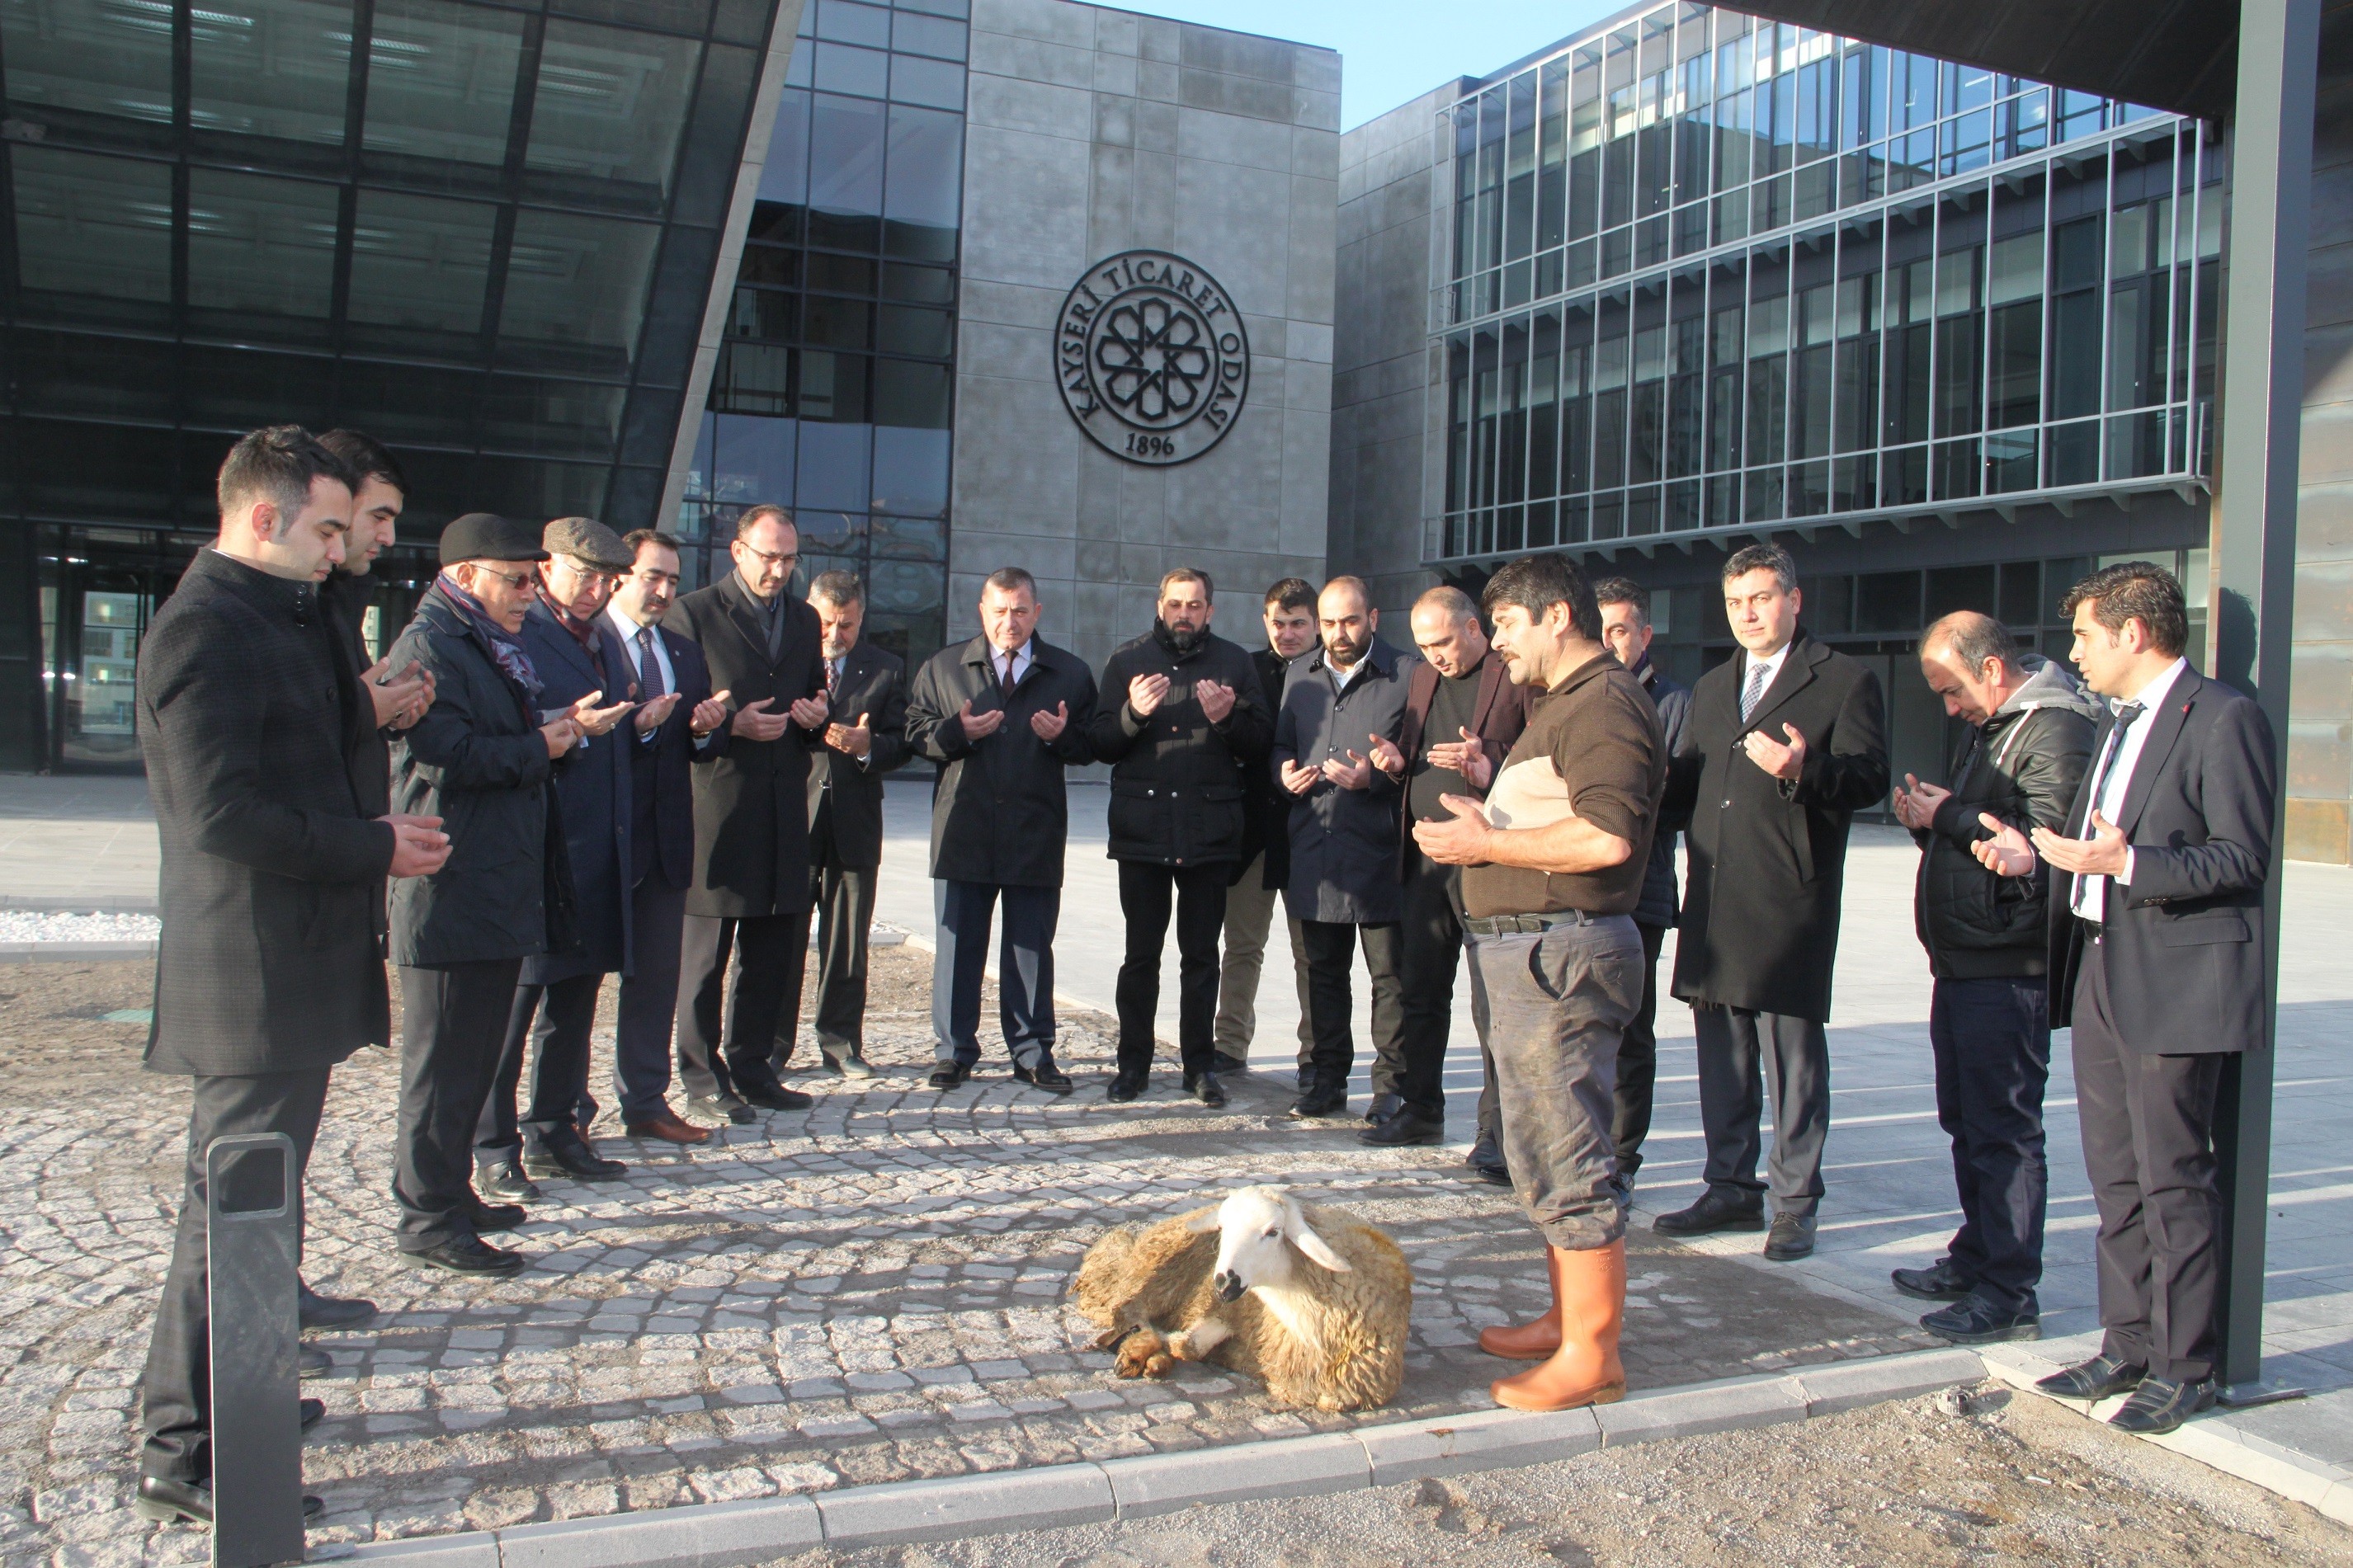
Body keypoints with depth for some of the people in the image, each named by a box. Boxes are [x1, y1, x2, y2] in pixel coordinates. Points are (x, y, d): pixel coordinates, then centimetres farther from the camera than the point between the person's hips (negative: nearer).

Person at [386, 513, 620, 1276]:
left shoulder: (490, 648, 21)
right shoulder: (428, 646, -12)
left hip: (498, 891, 10)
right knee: (444, 1061, -2)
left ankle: (449, 1194, 27)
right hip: (453, 893, -10)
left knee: (474, 1053, 16)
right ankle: (431, 1220, 6)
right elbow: (449, 756, -22)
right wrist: (539, 746, -10)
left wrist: (563, 728, 6)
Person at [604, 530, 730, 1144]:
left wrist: (704, 730, -4)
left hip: (665, 837, 6)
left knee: (658, 972, 10)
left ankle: (645, 1101, 20)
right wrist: (635, 725, -24)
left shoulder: (686, 654, 16)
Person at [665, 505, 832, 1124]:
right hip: (717, 807, -6)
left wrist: (817, 716, 1)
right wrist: (730, 726, -18)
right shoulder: (694, 613, -2)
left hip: (785, 811, 6)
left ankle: (751, 1068, 21)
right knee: (706, 951, 2)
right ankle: (703, 1078, 11)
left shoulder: (804, 620, 16)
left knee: (774, 951, 9)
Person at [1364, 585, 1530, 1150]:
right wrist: (1397, 762, 4)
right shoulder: (1422, 678, 17)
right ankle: (1417, 1109, 22)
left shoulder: (1518, 678, -6)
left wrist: (1487, 771, -24)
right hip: (1426, 855, 7)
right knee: (1419, 990, 11)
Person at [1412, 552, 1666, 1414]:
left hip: (1561, 952, -11)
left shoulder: (1604, 702, -13)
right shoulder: (1562, 704, 21)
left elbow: (1605, 836, -26)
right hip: (1528, 948, 11)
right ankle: (1567, 1319, 29)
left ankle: (1591, 1357, 2)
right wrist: (1483, 819, 10)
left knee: (1568, 1156, -6)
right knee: (1545, 1150, 18)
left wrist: (1484, 842, -17)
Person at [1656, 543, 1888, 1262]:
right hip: (1714, 901, 6)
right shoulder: (1712, 688, 22)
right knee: (1722, 1055, 12)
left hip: (1790, 904, -6)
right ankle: (1731, 1188, 24)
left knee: (1792, 1055, 0)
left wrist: (1803, 770, -27)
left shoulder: (1844, 682, 1)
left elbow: (1870, 779, -9)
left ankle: (1795, 1203, 10)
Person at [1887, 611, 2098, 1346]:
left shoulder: (2054, 729, -13)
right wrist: (1930, 823, 1)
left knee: (2004, 1128, -5)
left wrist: (1951, 816, -14)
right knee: (1966, 1119, 17)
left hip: (2008, 969, -10)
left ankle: (2010, 1293, 2)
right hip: (1964, 960, 10)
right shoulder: (1990, 728, 19)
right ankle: (1976, 1257, 29)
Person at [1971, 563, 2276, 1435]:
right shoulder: (2119, 724, 18)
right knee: (2115, 1177, 14)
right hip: (2101, 976, 9)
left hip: (2176, 986, -9)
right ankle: (2128, 1346, 25)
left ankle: (2185, 1367, 12)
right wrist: (2032, 853, 6)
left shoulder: (2224, 719, -10)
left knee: (2172, 1180, 0)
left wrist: (2127, 863, -27)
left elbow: (2244, 859, -17)